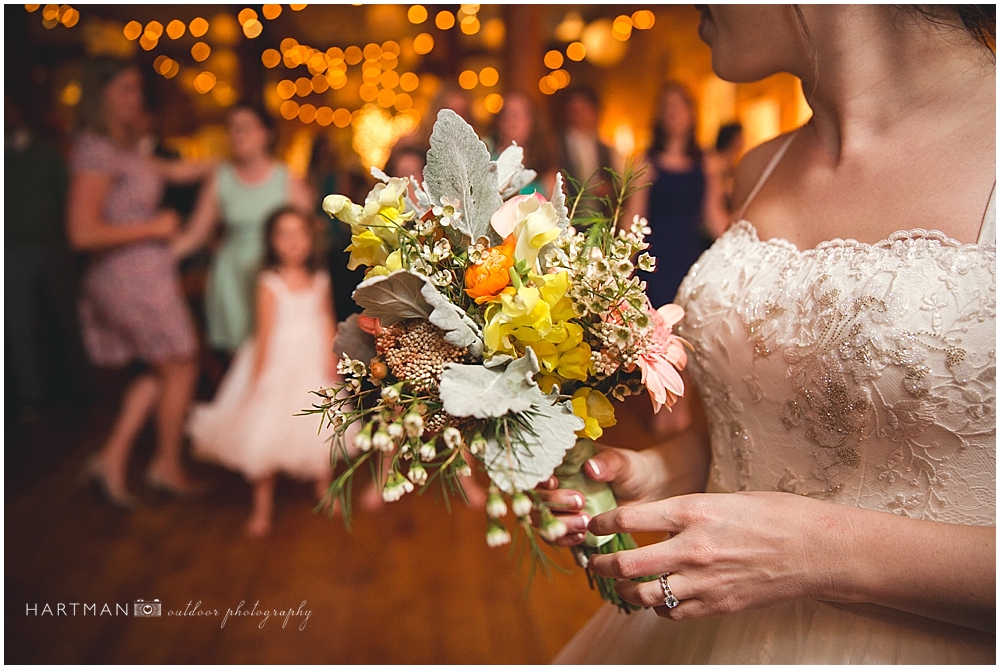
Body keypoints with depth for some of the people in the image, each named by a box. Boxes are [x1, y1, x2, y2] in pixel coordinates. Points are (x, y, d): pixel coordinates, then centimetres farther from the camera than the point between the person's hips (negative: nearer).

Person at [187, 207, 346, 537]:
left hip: (314, 363, 4)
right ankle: (262, 506, 15)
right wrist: (259, 373, -11)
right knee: (265, 433, 0)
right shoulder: (269, 284, -10)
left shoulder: (320, 281, 2)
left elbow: (328, 323, 5)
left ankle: (324, 487, 36)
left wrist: (331, 360, -4)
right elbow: (265, 331, -10)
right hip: (278, 363, -4)